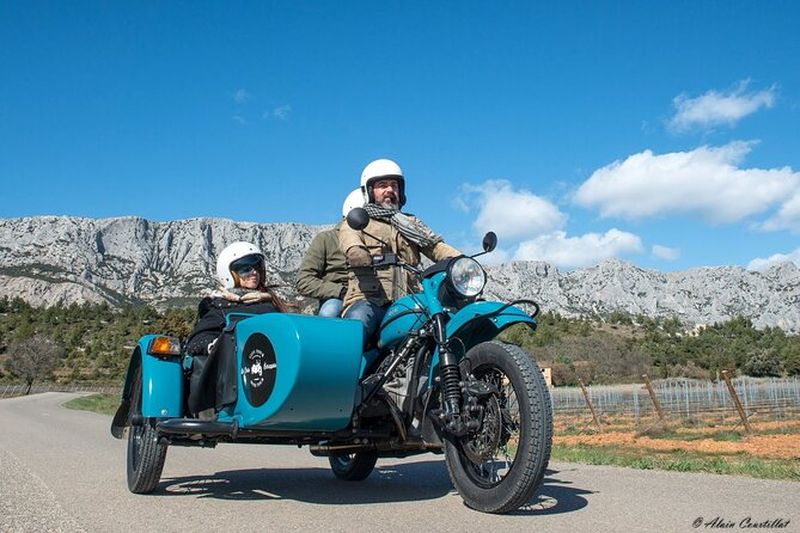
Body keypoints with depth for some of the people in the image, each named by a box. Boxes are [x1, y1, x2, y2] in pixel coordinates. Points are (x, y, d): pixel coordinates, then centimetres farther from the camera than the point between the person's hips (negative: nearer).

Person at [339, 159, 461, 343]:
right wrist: (356, 253, -35)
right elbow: (349, 240, -8)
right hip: (369, 300, -3)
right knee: (358, 319, -37)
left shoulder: (411, 223, 31)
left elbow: (436, 246, 15)